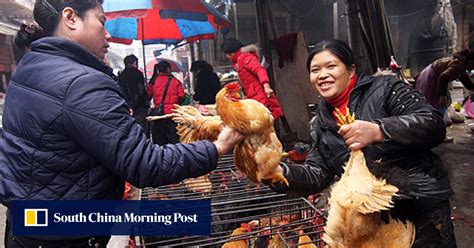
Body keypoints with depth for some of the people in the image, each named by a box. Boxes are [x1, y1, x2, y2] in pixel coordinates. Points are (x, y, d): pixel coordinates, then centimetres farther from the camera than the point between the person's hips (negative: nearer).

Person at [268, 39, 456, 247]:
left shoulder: (385, 88, -9)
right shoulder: (321, 125, 5)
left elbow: (433, 124, -19)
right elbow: (316, 176, 0)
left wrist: (377, 131, -34)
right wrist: (278, 171, -19)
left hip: (422, 209, -4)